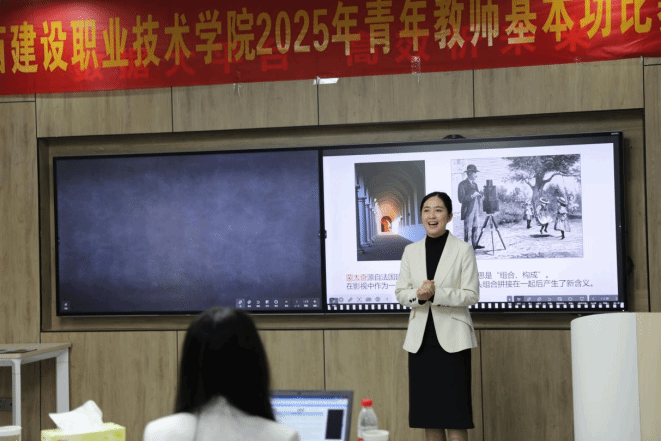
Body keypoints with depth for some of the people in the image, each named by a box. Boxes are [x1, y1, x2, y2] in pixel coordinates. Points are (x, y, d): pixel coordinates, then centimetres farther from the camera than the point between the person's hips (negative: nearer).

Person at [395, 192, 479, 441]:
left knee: (454, 411, -4)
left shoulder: (463, 250, -2)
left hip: (451, 337, -4)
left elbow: (471, 295, -6)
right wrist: (418, 294, -14)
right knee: (427, 412, 6)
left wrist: (436, 293, -19)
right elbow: (400, 293, 8)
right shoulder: (411, 251, 9)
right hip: (420, 337, 4)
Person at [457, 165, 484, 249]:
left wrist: (479, 195, 1)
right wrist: (472, 196, -23)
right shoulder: (462, 184, -10)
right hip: (468, 211, -7)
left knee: (475, 227, 11)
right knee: (468, 229, -5)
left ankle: (474, 245, 19)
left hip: (475, 210, 7)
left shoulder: (474, 184, 14)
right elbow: (461, 199, -17)